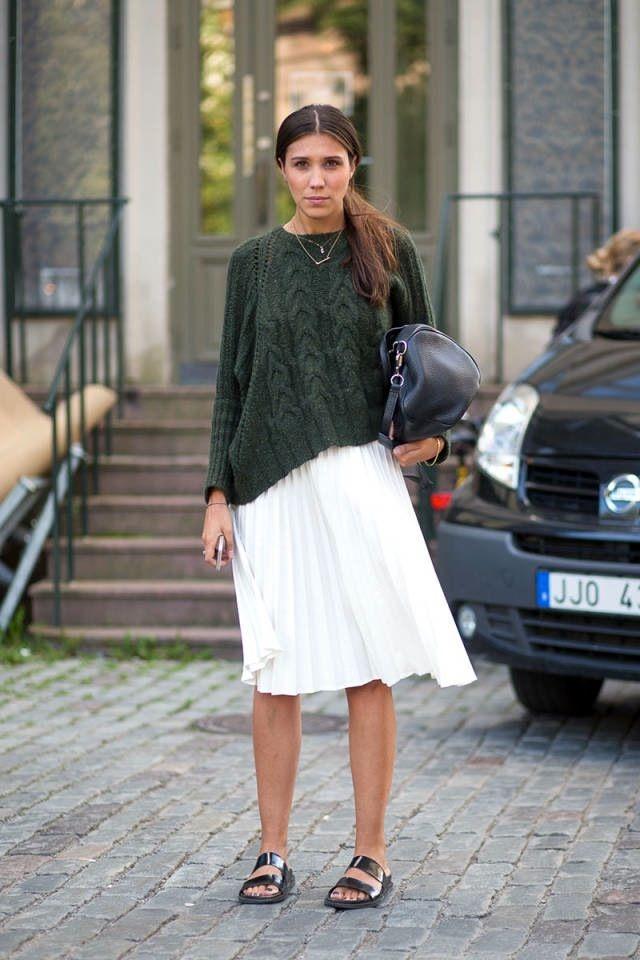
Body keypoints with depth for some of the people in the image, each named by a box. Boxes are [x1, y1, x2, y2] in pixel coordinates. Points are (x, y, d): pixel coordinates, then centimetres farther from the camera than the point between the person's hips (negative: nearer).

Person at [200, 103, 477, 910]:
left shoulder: (389, 249, 5)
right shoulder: (254, 261, 8)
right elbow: (232, 383, 9)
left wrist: (434, 438, -6)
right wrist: (218, 495, 3)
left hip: (361, 474, -1)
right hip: (270, 486, 1)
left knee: (368, 671, 0)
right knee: (275, 678, 4)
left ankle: (371, 855, 9)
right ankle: (273, 853, 15)